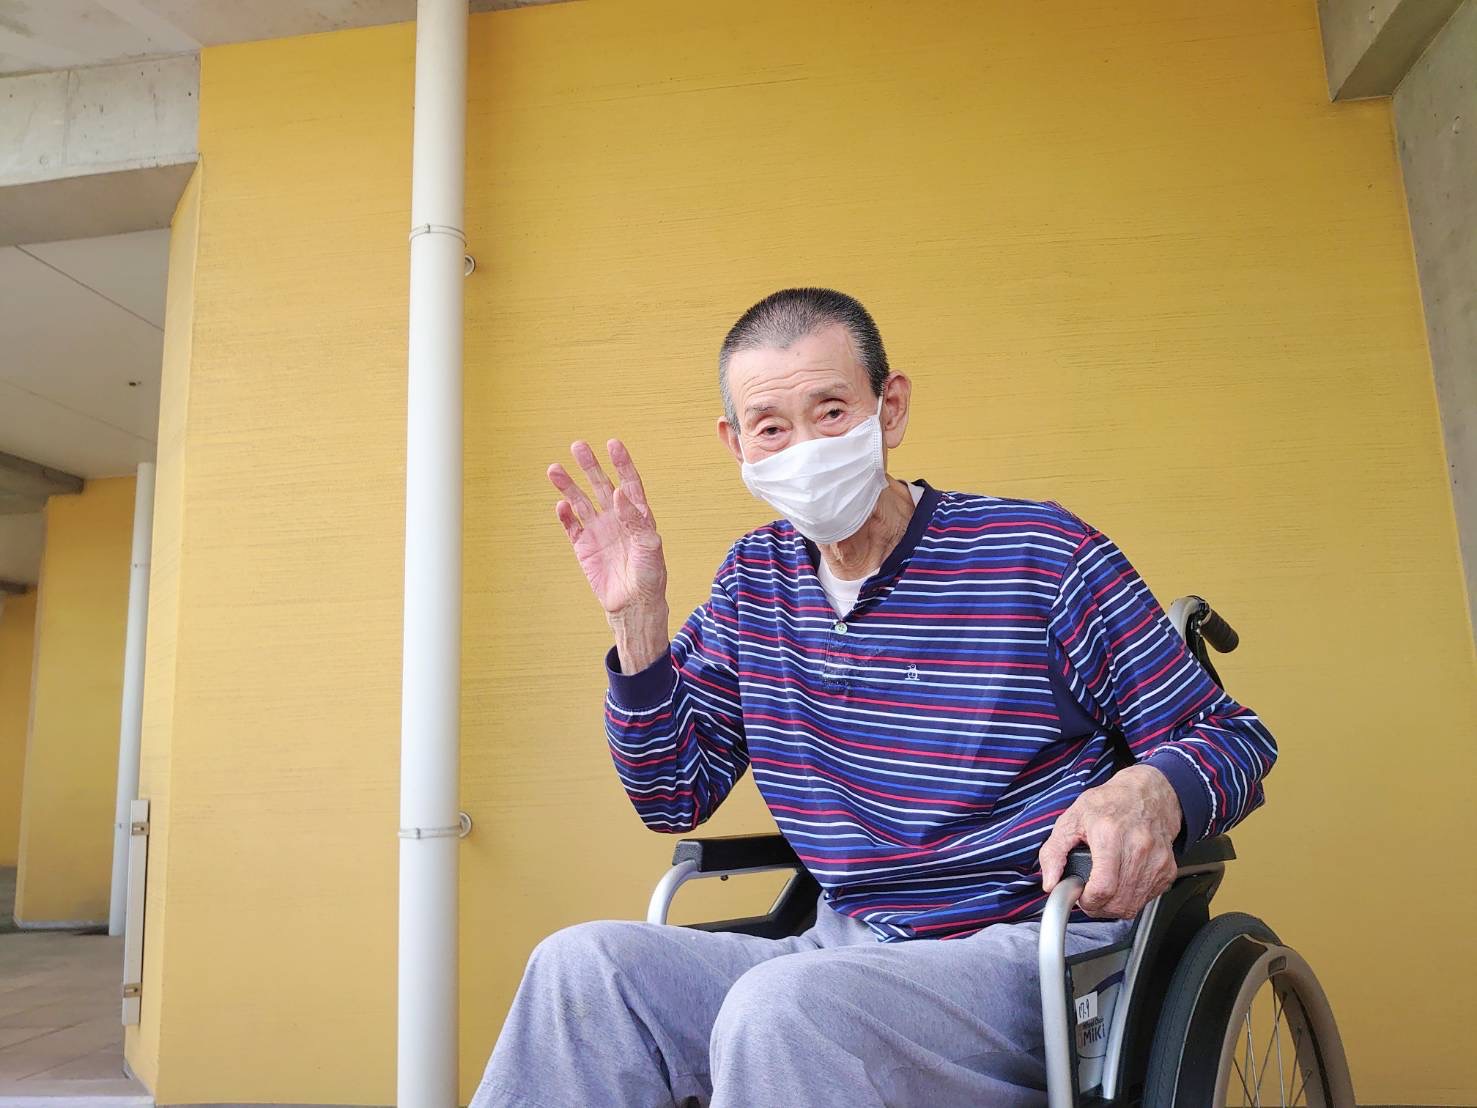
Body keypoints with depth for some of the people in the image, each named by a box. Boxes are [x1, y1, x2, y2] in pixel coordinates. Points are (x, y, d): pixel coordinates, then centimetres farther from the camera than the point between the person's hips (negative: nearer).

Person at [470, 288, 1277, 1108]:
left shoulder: (1046, 557, -9)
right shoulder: (755, 579, 7)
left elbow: (1232, 736, -2)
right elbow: (673, 795, 8)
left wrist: (1150, 794, -26)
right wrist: (636, 617, -3)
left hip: (1030, 950, -4)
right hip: (844, 948, 5)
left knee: (781, 1005, -32)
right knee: (581, 963, -18)